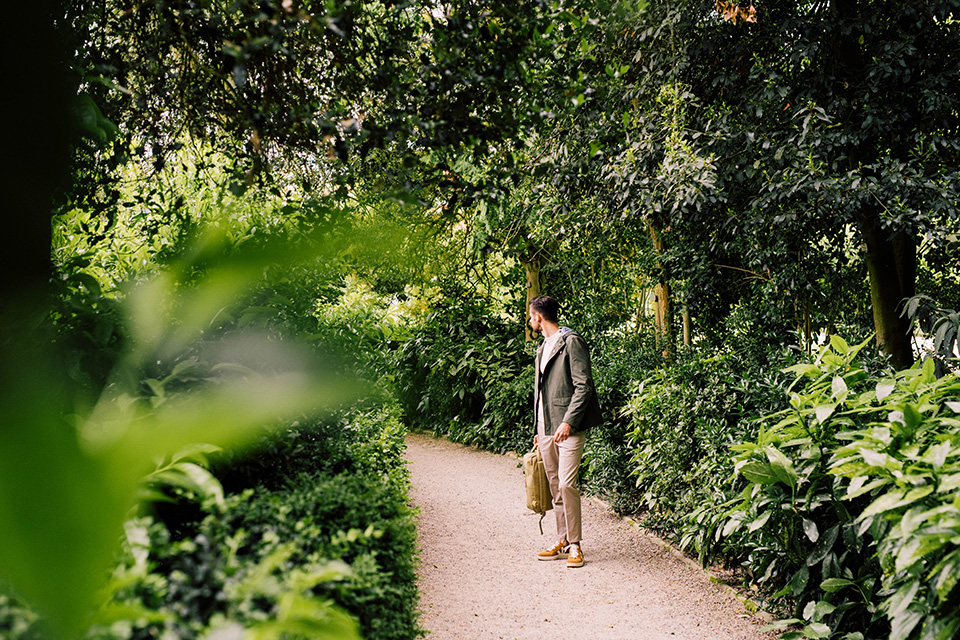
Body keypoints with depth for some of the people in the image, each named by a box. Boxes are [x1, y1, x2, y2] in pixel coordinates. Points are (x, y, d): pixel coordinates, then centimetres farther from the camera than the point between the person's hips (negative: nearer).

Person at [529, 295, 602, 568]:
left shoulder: (572, 342, -7)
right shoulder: (543, 347, 20)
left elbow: (583, 386, -14)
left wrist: (568, 422, -21)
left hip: (568, 428, -8)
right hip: (546, 428, 8)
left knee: (566, 484, -13)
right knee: (555, 487, 10)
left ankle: (575, 545, -4)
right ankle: (562, 542, 17)